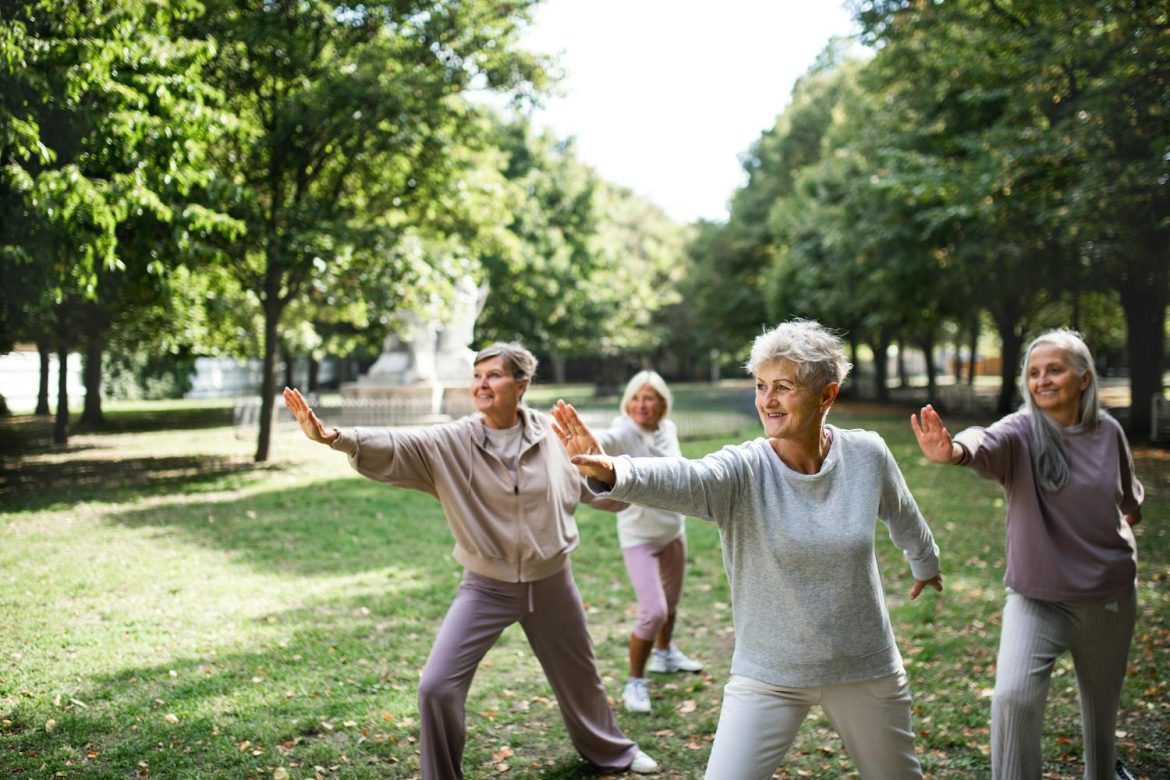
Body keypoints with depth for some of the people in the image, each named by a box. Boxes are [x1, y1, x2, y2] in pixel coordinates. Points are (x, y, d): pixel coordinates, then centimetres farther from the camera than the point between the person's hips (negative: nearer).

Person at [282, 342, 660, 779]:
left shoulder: (552, 435, -10)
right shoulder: (449, 444, -15)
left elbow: (595, 487, 7)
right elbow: (390, 448, -31)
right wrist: (332, 436, -47)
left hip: (551, 583, 1)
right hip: (486, 588, -1)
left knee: (579, 677, 21)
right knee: (437, 687, -11)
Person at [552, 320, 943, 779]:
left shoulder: (867, 455, -10)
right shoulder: (742, 470, -19)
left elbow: (901, 515, 12)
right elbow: (681, 479, -41)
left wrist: (925, 562, 31)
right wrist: (611, 471, -62)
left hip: (866, 671, 3)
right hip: (767, 677, -2)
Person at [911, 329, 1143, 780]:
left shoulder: (1108, 433, -5)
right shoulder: (1021, 433, -16)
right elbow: (986, 444, -42)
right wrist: (954, 450, -62)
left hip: (1109, 595, 3)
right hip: (1037, 597, -3)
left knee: (1102, 701, 22)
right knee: (1014, 696, -23)